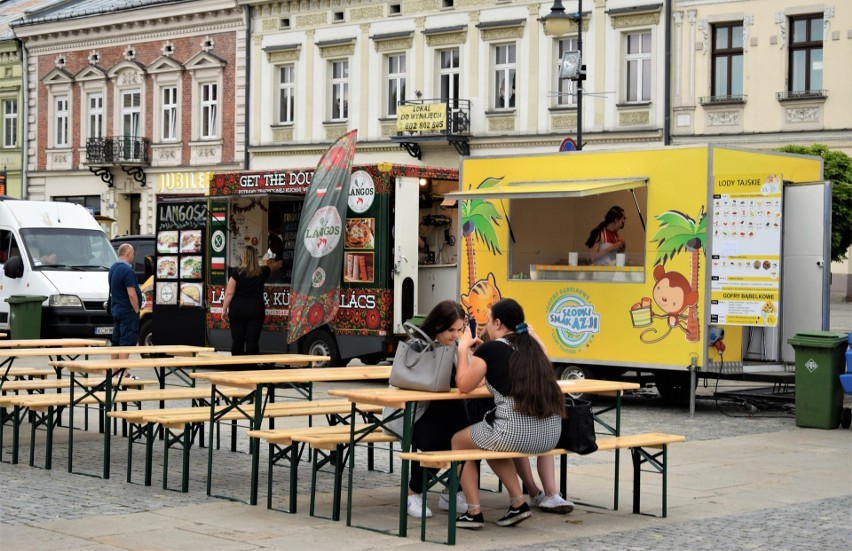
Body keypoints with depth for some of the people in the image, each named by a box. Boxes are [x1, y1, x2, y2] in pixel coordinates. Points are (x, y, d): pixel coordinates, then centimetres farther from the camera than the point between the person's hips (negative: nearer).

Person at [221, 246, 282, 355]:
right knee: (252, 341, 0)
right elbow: (275, 266, 26)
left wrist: (224, 310, 2)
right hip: (256, 310, 1)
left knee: (237, 341, 4)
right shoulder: (262, 272, 3)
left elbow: (229, 293, -7)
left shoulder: (236, 273, -4)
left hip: (237, 309, 0)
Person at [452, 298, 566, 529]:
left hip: (515, 432, -7)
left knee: (458, 441, 21)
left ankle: (474, 512, 15)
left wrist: (463, 349, 16)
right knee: (492, 444, 36)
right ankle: (518, 503, 24)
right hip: (551, 434, 7)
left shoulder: (490, 349, -4)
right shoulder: (532, 345, 14)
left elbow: (464, 385, 6)